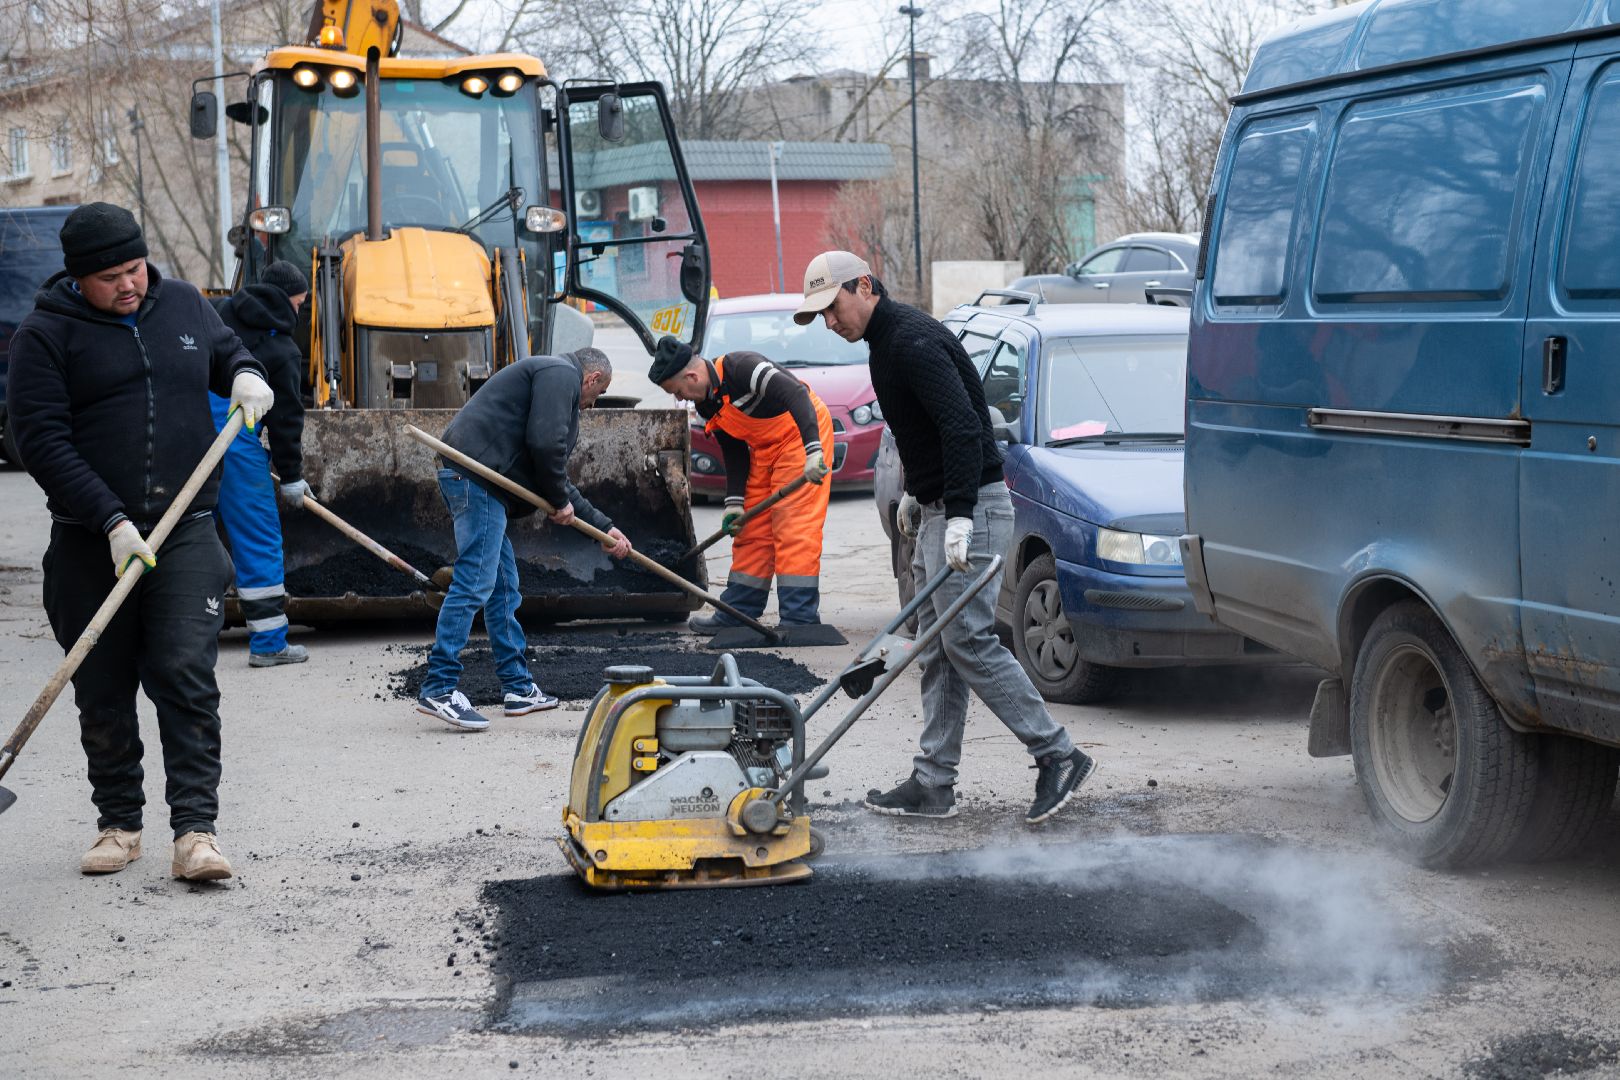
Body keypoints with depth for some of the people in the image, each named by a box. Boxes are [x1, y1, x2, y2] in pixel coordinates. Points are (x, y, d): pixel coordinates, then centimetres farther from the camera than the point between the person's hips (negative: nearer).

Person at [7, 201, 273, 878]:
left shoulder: (182, 304, 8)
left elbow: (225, 350, 29)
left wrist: (245, 374, 3)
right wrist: (111, 521, -18)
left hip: (186, 535, 1)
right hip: (90, 543, -1)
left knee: (187, 678, -9)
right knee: (103, 694, 7)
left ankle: (195, 830, -10)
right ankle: (119, 823, 22)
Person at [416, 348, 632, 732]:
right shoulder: (561, 374, -1)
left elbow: (557, 483, 34)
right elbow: (546, 444, -15)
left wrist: (603, 527, 34)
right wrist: (561, 502, -1)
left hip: (474, 481, 11)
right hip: (477, 474, -11)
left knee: (504, 585, 16)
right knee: (473, 582, -13)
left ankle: (518, 688, 23)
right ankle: (438, 688, -14)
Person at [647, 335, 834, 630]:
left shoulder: (741, 368, -26)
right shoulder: (707, 404, 3)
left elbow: (796, 394, -35)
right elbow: (734, 452, 10)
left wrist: (812, 449, -43)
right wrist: (734, 502, 2)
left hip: (802, 432, -9)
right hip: (765, 448, 9)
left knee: (795, 527, -14)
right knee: (752, 527, 10)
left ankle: (800, 617, -13)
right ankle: (738, 612, 18)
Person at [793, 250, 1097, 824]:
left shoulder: (914, 342, -17)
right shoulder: (889, 341, 15)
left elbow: (963, 427, -26)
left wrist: (959, 517, -30)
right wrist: (916, 493, 25)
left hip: (970, 509, -11)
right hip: (939, 509, 11)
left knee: (968, 641, -11)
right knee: (937, 648, 9)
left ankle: (1059, 757, -6)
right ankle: (933, 783, 11)